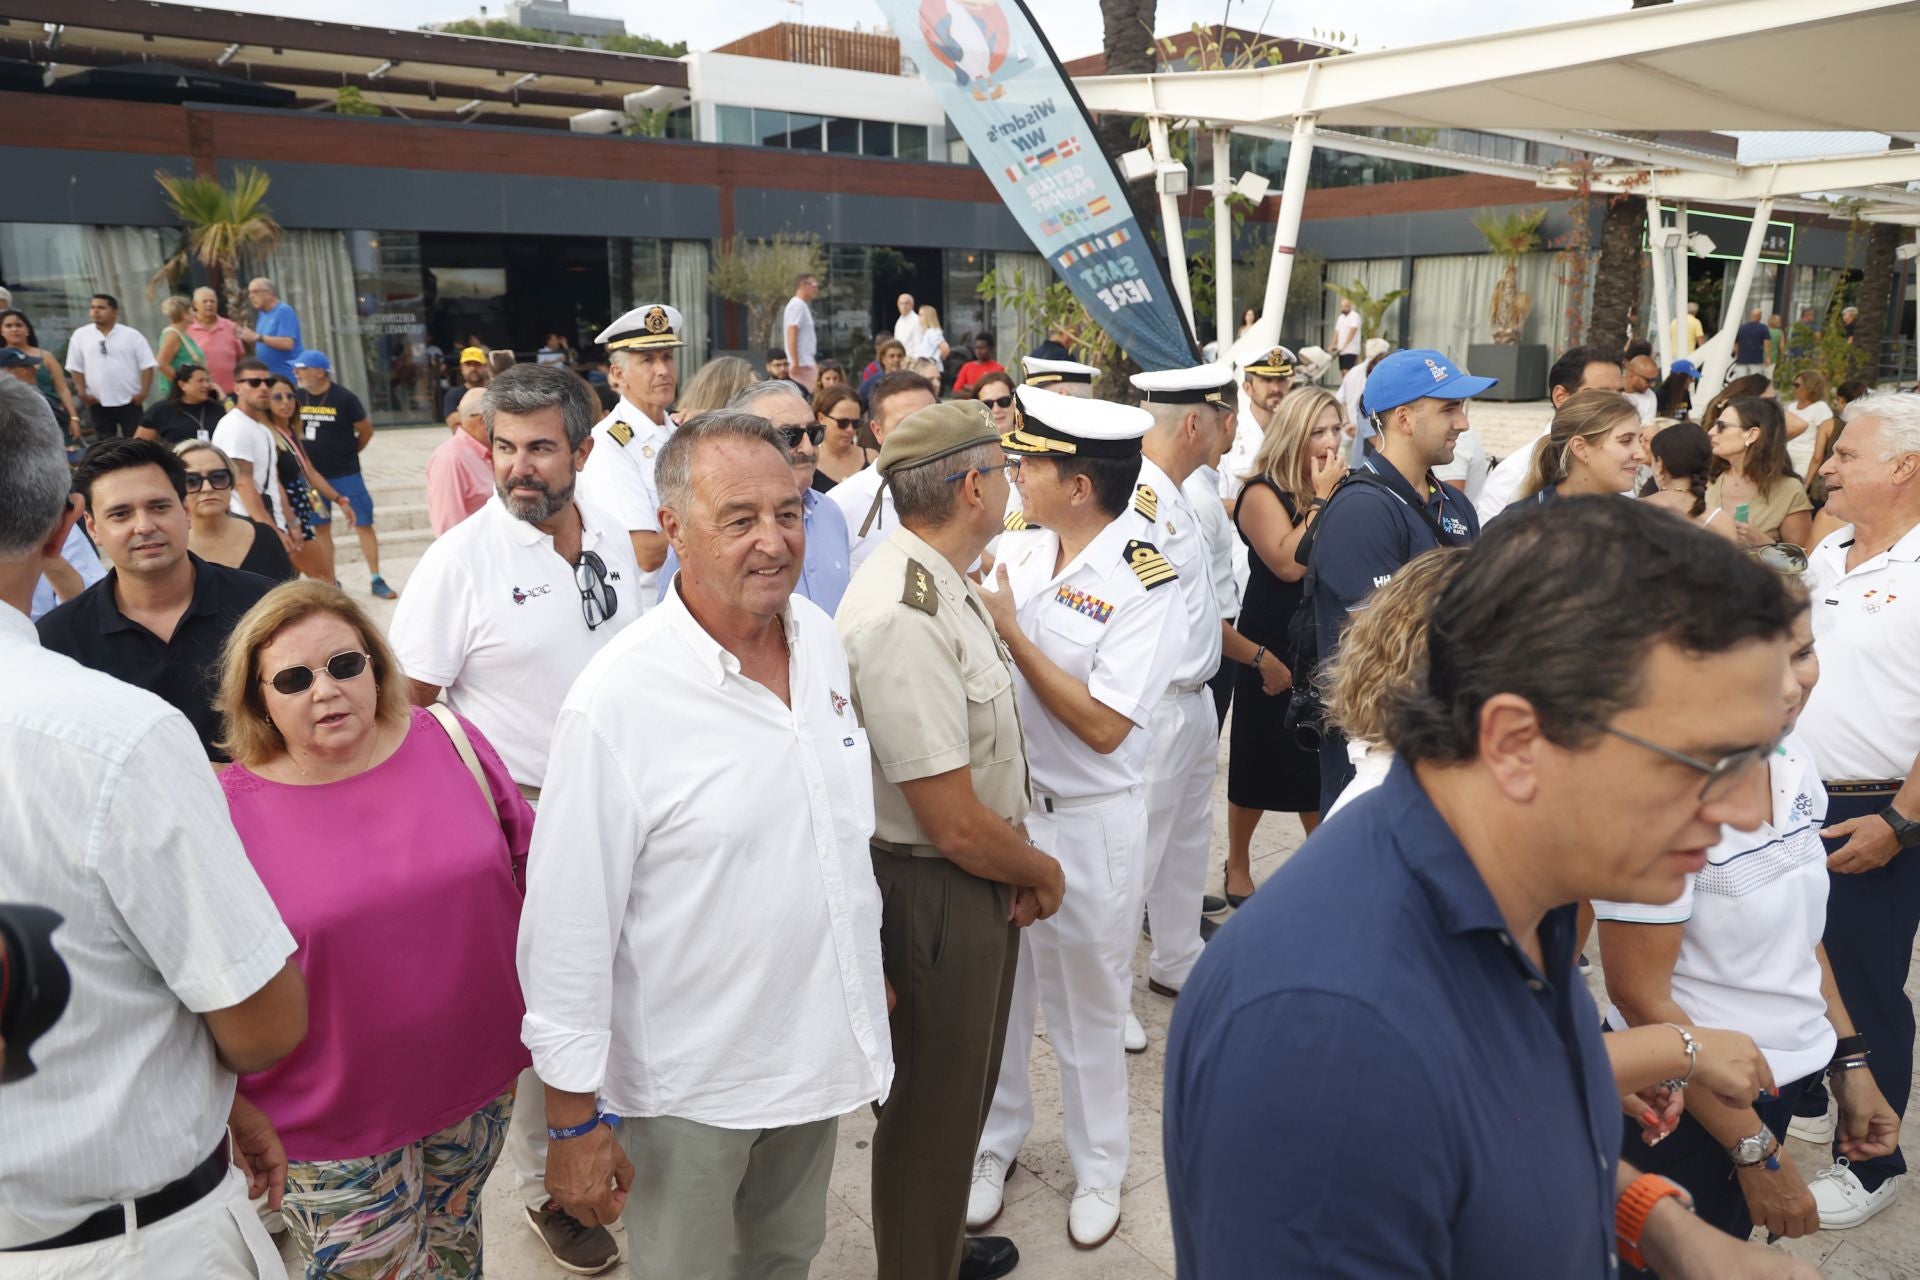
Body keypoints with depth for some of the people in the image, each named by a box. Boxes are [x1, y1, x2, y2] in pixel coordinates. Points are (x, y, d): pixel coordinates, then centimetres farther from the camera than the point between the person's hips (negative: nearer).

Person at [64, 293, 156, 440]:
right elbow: (76, 368, 7)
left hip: (130, 401, -2)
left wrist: (143, 392, -11)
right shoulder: (80, 335, 5)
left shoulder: (132, 335, 0)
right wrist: (82, 393, -3)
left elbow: (147, 365, -1)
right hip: (98, 403, 2)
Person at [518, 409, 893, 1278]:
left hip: (822, 1043, 6)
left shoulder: (821, 637, -4)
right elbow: (568, 925, -19)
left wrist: (871, 967, 16)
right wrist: (574, 1119, -13)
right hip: (692, 1080, -5)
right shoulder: (616, 702, -25)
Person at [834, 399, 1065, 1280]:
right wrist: (1044, 871, -9)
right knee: (931, 1106, 13)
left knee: (965, 1086, 28)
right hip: (935, 891, -10)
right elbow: (956, 823, -27)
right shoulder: (902, 618, -29)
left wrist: (1022, 868, -2)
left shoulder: (943, 585, 2)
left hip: (980, 880, 10)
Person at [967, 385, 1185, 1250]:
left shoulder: (1145, 583, -16)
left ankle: (1098, 1167, 36)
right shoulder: (1015, 548, -1)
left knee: (1086, 1006, 14)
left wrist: (1008, 629, -21)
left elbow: (1102, 725, -22)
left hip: (1088, 822, -4)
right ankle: (994, 1140, 41)